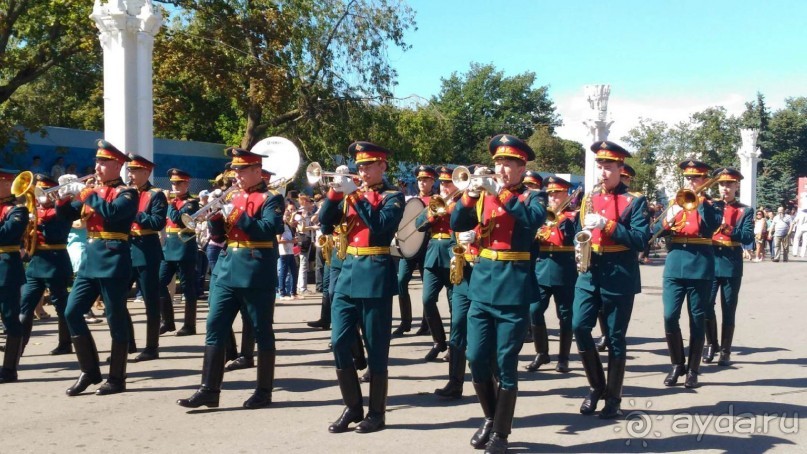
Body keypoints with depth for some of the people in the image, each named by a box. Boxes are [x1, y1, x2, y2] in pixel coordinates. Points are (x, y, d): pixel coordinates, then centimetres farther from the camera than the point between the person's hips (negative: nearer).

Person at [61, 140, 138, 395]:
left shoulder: (127, 193, -5)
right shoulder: (92, 191, 15)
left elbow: (111, 212, -25)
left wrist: (85, 193, -20)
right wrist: (63, 197, -3)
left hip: (114, 262, -7)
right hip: (90, 260, 7)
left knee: (116, 320, -1)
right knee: (72, 313, 2)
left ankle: (117, 379, 8)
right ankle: (90, 371, 13)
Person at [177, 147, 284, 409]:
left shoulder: (271, 199, -3)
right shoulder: (233, 198, 15)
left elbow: (268, 230, -18)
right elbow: (218, 234, 13)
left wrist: (237, 215, -20)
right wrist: (215, 213, -5)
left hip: (257, 273, -6)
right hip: (227, 270, 7)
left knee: (262, 333, 3)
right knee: (215, 328, 2)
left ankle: (264, 391, 12)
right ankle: (209, 390, 6)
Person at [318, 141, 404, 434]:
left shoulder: (393, 197, -1)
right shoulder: (350, 193, 16)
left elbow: (380, 225, -19)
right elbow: (325, 221, 7)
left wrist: (355, 194, -19)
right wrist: (334, 192, -6)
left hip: (376, 275, -5)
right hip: (347, 273, 6)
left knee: (376, 348, 1)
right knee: (339, 343, 2)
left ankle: (376, 413, 11)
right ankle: (352, 407, 16)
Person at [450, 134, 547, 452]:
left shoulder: (533, 197, 0)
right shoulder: (483, 196, 11)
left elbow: (534, 219, -22)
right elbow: (457, 224, 1)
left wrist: (499, 191, -27)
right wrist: (471, 192, -14)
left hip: (514, 288, -4)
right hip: (482, 285, 4)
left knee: (505, 364, 0)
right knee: (477, 360, 6)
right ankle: (490, 418, 28)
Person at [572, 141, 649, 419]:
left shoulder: (635, 200, -3)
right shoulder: (588, 198, 12)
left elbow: (641, 239, -13)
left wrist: (606, 224, -22)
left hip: (620, 277, -4)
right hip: (589, 274, 4)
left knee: (615, 338, 3)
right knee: (579, 327, -8)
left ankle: (613, 399, 15)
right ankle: (596, 386, 12)